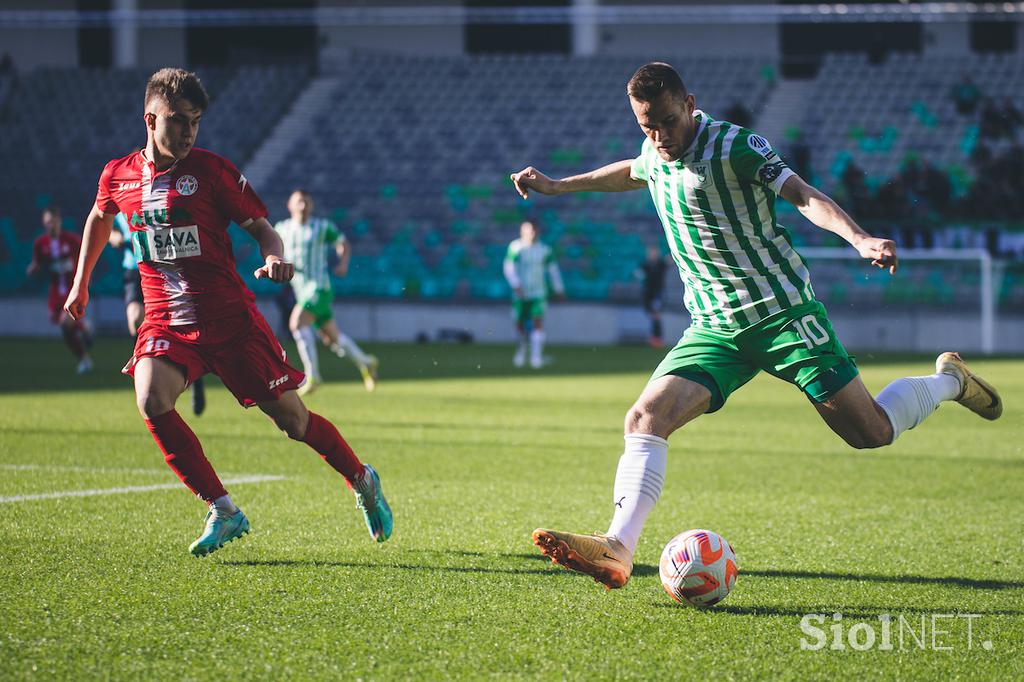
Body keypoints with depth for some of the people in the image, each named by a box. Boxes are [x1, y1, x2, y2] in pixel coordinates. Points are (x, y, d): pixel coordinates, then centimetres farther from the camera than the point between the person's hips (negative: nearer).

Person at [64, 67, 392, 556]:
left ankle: (363, 482, 31)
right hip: (165, 320, 2)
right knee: (151, 401, -27)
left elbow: (260, 227, -1)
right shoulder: (117, 176, 3)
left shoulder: (211, 170, -6)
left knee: (291, 418, 2)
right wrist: (81, 283, 29)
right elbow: (100, 218, 25)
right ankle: (222, 511, -14)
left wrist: (274, 257, -23)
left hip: (228, 315, -2)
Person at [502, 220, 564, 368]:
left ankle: (536, 357, -16)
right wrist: (516, 285, -23)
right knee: (520, 325, 6)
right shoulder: (515, 247, -5)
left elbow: (553, 268, 12)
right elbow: (508, 268, -10)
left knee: (538, 322, -15)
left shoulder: (544, 250, 1)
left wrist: (559, 289, 15)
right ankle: (521, 348, 35)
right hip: (521, 293, 0)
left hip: (538, 293, 0)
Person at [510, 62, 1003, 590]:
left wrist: (859, 239, -37)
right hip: (714, 328, 5)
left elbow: (803, 196, -21)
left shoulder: (735, 146, -13)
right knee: (646, 417, -17)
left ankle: (948, 381, 26)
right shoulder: (654, 155, 7)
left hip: (781, 310, -5)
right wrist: (559, 186, 37)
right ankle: (618, 548, -24)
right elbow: (632, 172, 33)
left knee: (871, 431, -4)